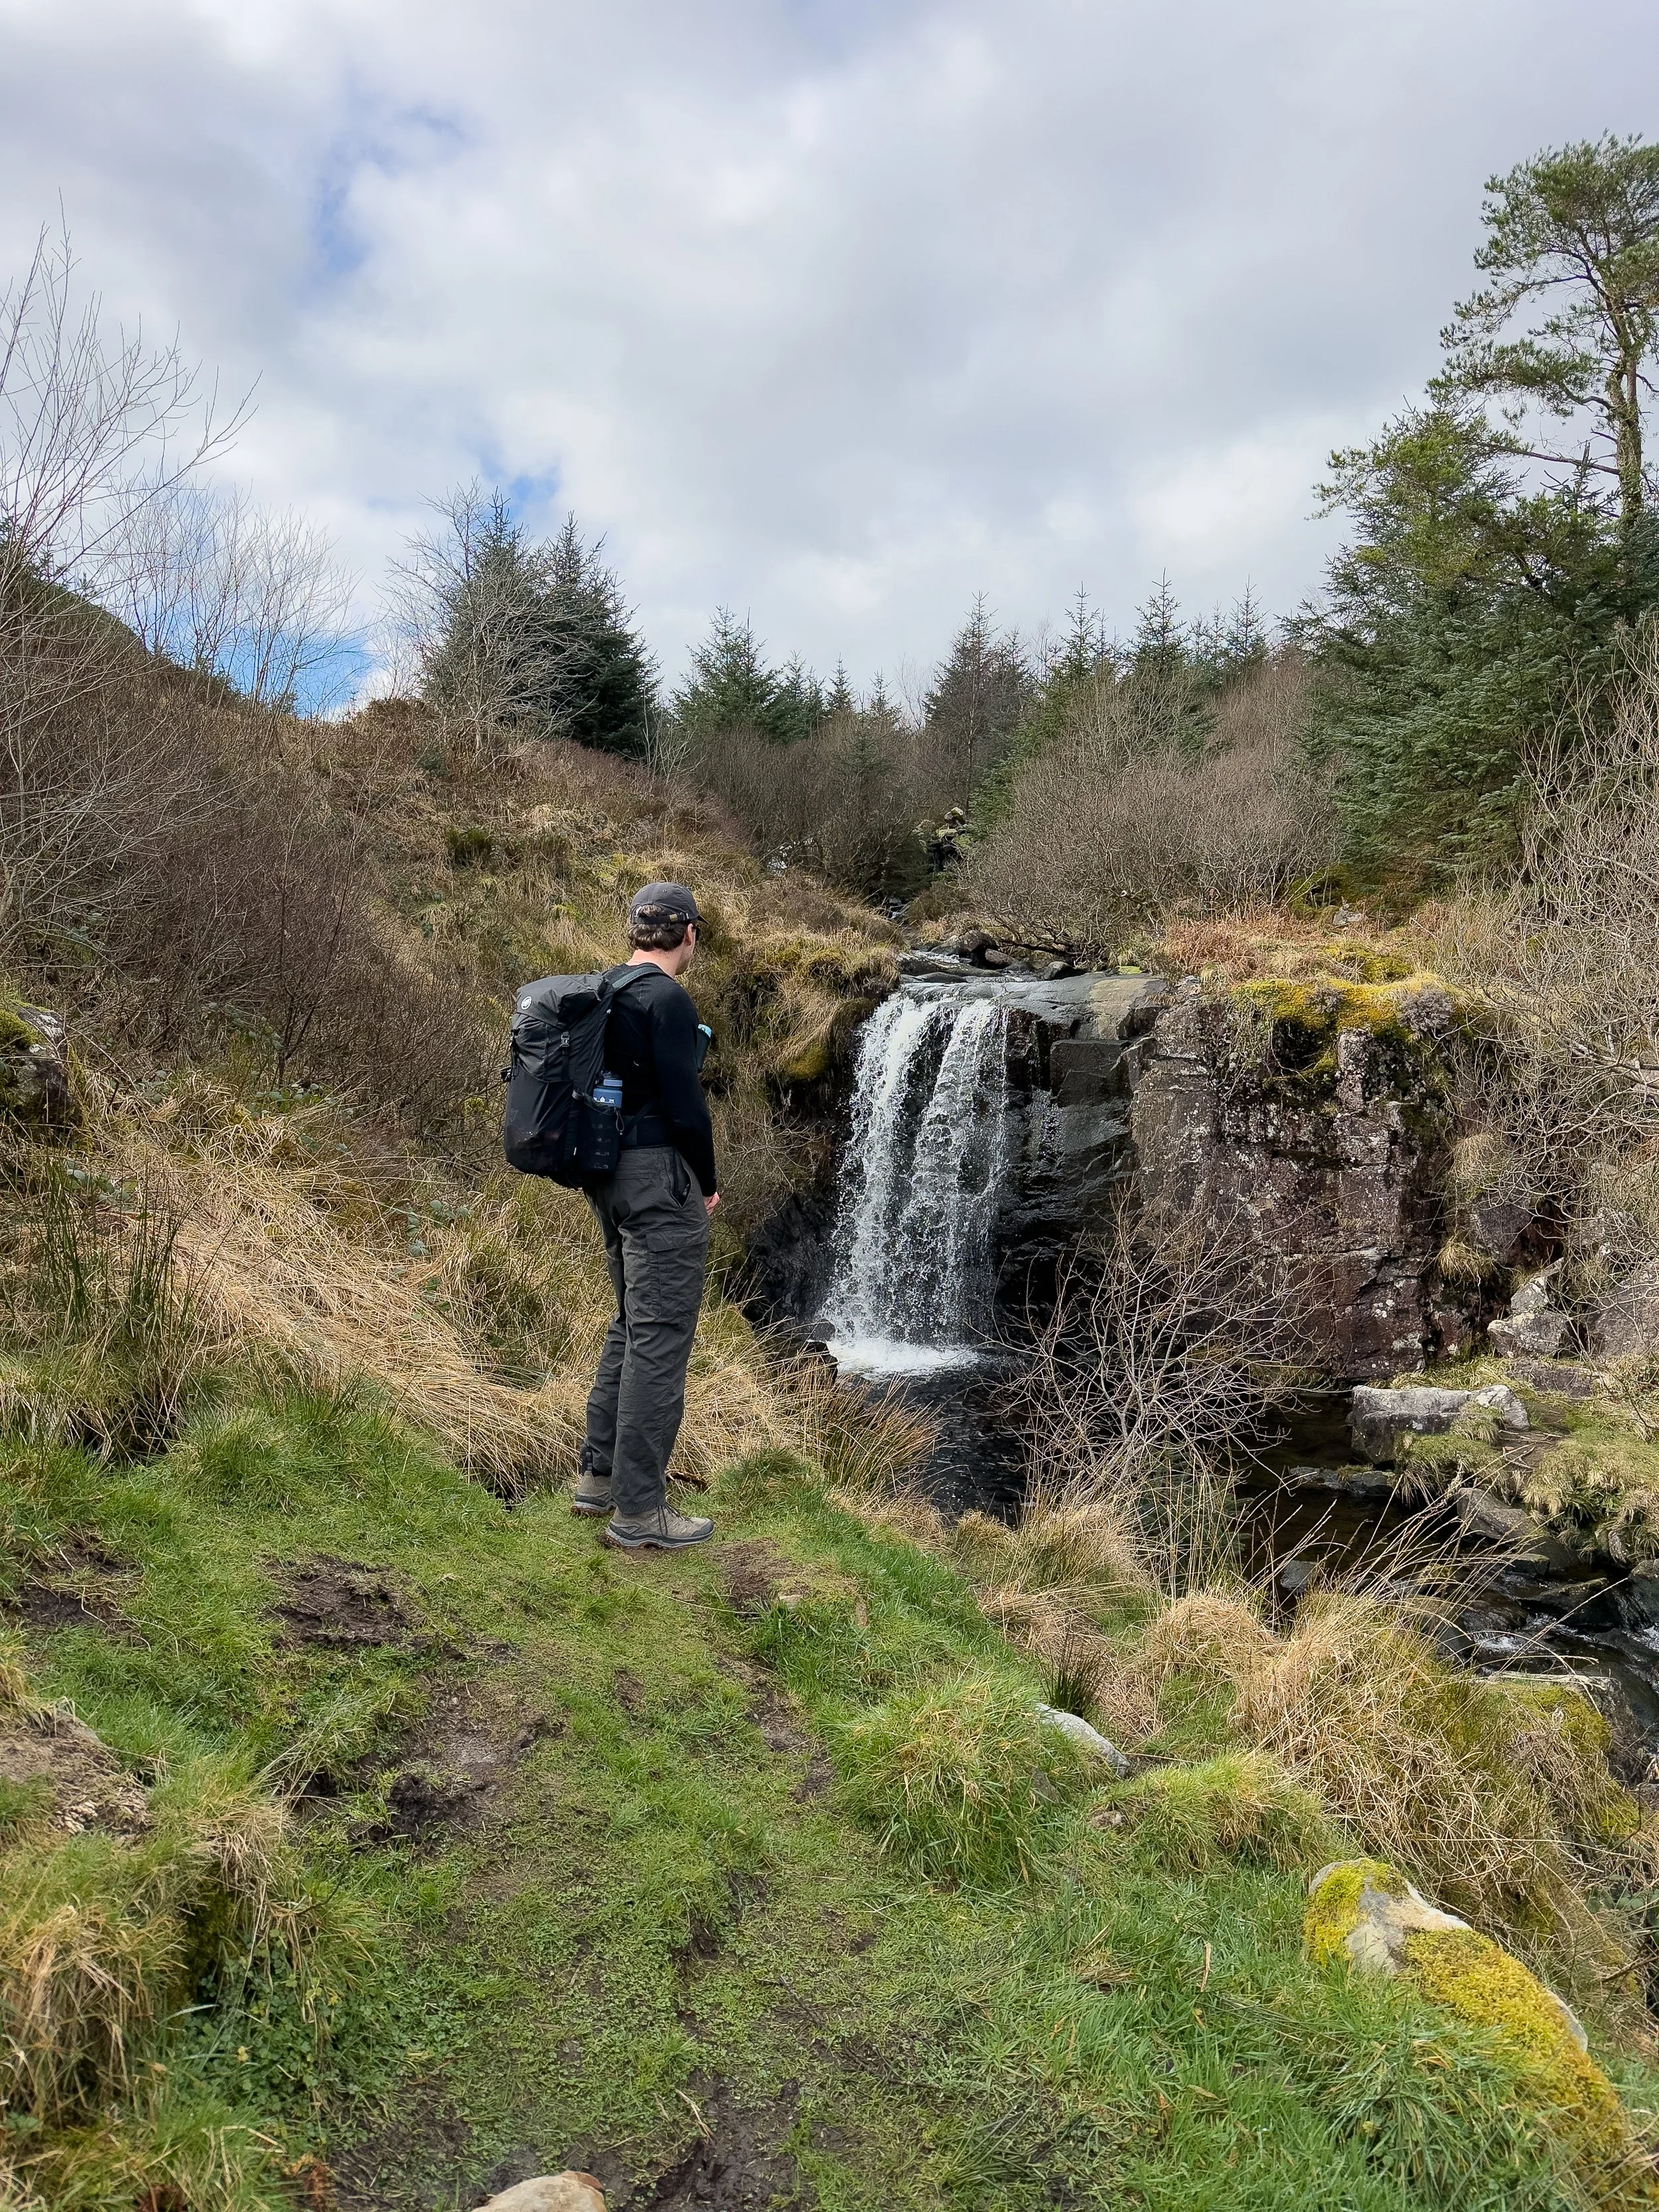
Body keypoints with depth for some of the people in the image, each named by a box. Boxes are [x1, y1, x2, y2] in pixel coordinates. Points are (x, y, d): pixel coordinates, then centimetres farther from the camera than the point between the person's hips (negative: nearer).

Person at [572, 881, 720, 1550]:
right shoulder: (667, 999, -15)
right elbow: (685, 1105, -19)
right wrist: (708, 1183, -6)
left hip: (609, 1175, 10)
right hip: (658, 1176, -10)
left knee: (631, 1325, 21)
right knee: (660, 1338, -4)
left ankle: (599, 1476, 28)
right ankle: (638, 1512, 2)